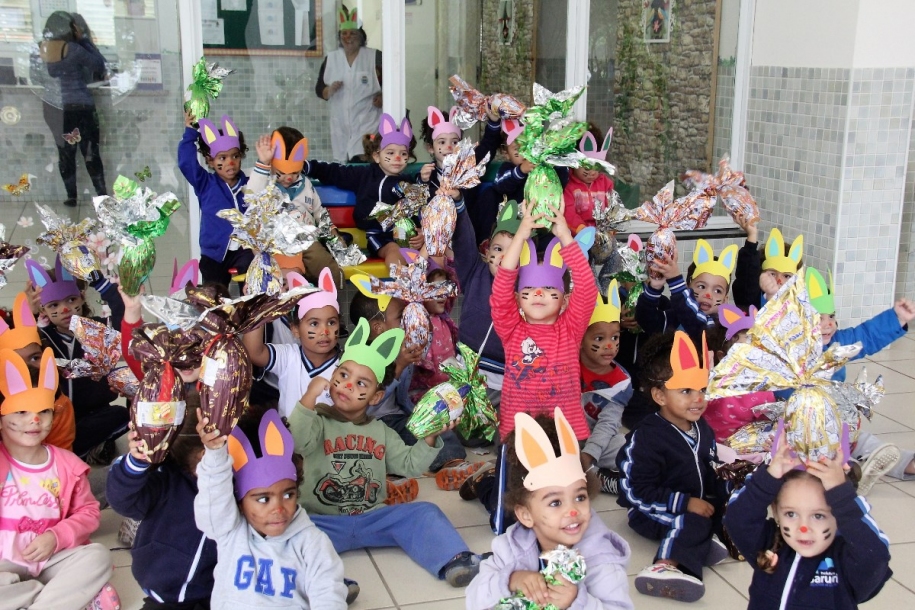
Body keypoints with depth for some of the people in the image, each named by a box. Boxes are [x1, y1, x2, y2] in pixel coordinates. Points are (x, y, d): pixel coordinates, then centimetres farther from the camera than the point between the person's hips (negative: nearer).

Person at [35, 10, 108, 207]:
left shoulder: (39, 49, 1)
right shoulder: (72, 49, -17)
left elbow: (38, 78, 12)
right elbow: (99, 63, -9)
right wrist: (84, 39, -5)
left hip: (53, 108, 5)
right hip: (79, 107, -5)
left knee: (65, 152, 14)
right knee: (90, 152, 3)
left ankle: (71, 196, 19)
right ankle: (102, 195, 7)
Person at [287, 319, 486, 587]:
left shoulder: (381, 432, 13)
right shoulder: (318, 421, 0)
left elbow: (410, 465, 9)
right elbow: (297, 442, -20)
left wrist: (430, 438, -6)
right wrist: (309, 398, -26)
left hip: (372, 519, 4)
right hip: (323, 521, -3)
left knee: (423, 512, -13)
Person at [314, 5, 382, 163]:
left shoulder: (376, 57, -3)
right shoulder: (331, 58, 8)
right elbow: (319, 89, 12)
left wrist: (383, 98, -17)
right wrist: (329, 90, -10)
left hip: (367, 122, -4)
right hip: (341, 124, 5)